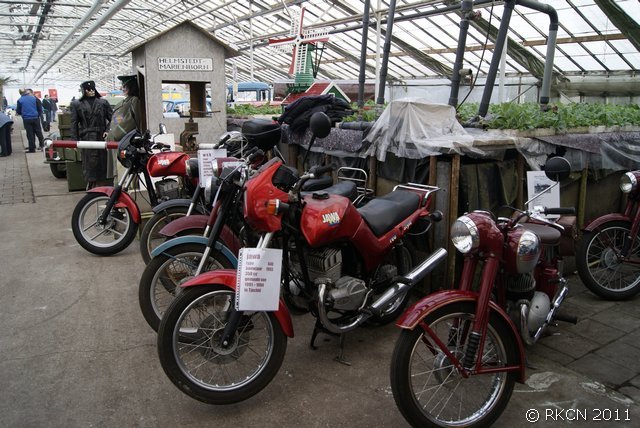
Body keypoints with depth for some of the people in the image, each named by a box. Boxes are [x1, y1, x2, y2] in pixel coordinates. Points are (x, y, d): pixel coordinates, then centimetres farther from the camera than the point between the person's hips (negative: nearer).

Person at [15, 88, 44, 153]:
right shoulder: (34, 98, 0)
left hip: (26, 119, 0)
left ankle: (32, 148, 5)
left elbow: (18, 112, 4)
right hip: (35, 118, 0)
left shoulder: (20, 100, 1)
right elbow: (40, 108, 1)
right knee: (38, 132, 12)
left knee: (30, 134, 4)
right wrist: (39, 115, 15)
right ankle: (42, 145, 16)